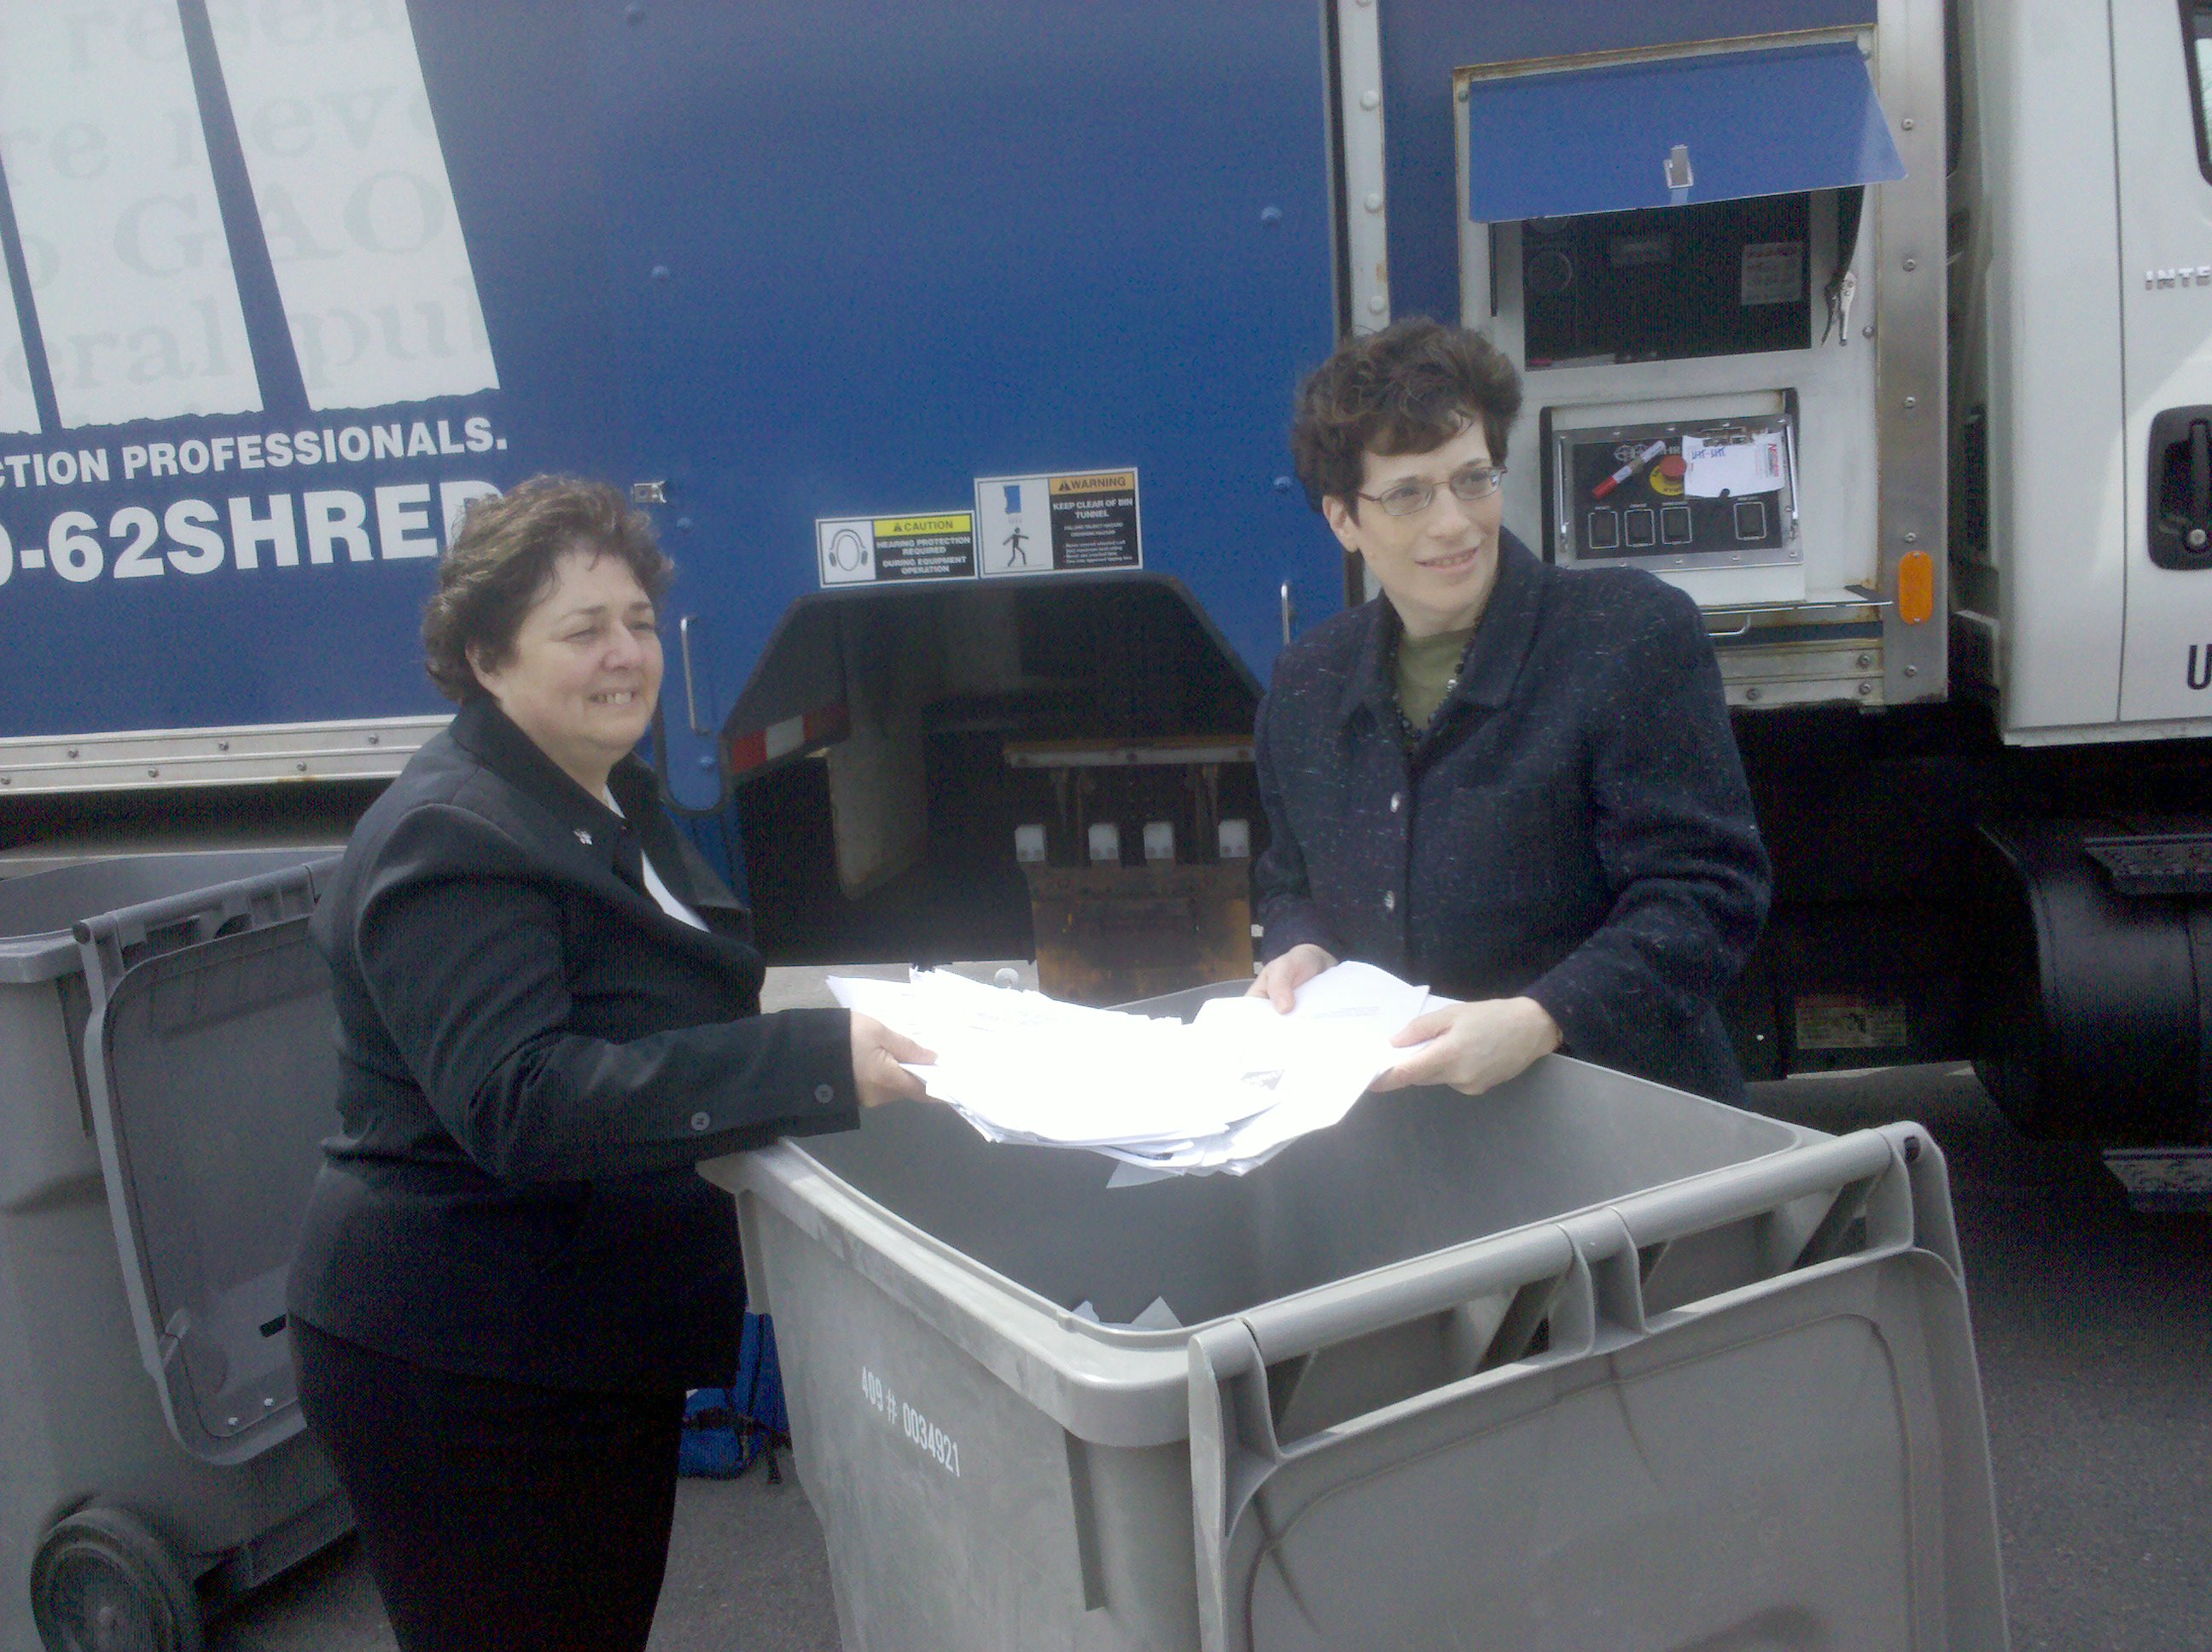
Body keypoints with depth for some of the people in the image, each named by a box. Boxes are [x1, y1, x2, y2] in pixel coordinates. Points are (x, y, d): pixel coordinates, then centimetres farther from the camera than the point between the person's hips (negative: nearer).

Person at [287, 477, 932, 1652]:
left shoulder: (610, 800, 9)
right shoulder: (452, 838, -21)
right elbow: (519, 1100, -33)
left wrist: (827, 1020, 4)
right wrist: (812, 1062, -38)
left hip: (596, 1341, 9)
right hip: (461, 1369, -9)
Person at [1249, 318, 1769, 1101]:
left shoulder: (1636, 632, -4)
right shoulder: (1306, 684, 12)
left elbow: (1707, 892, -9)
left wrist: (1541, 1021, -23)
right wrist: (1299, 948, 3)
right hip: (1393, 1126, 4)